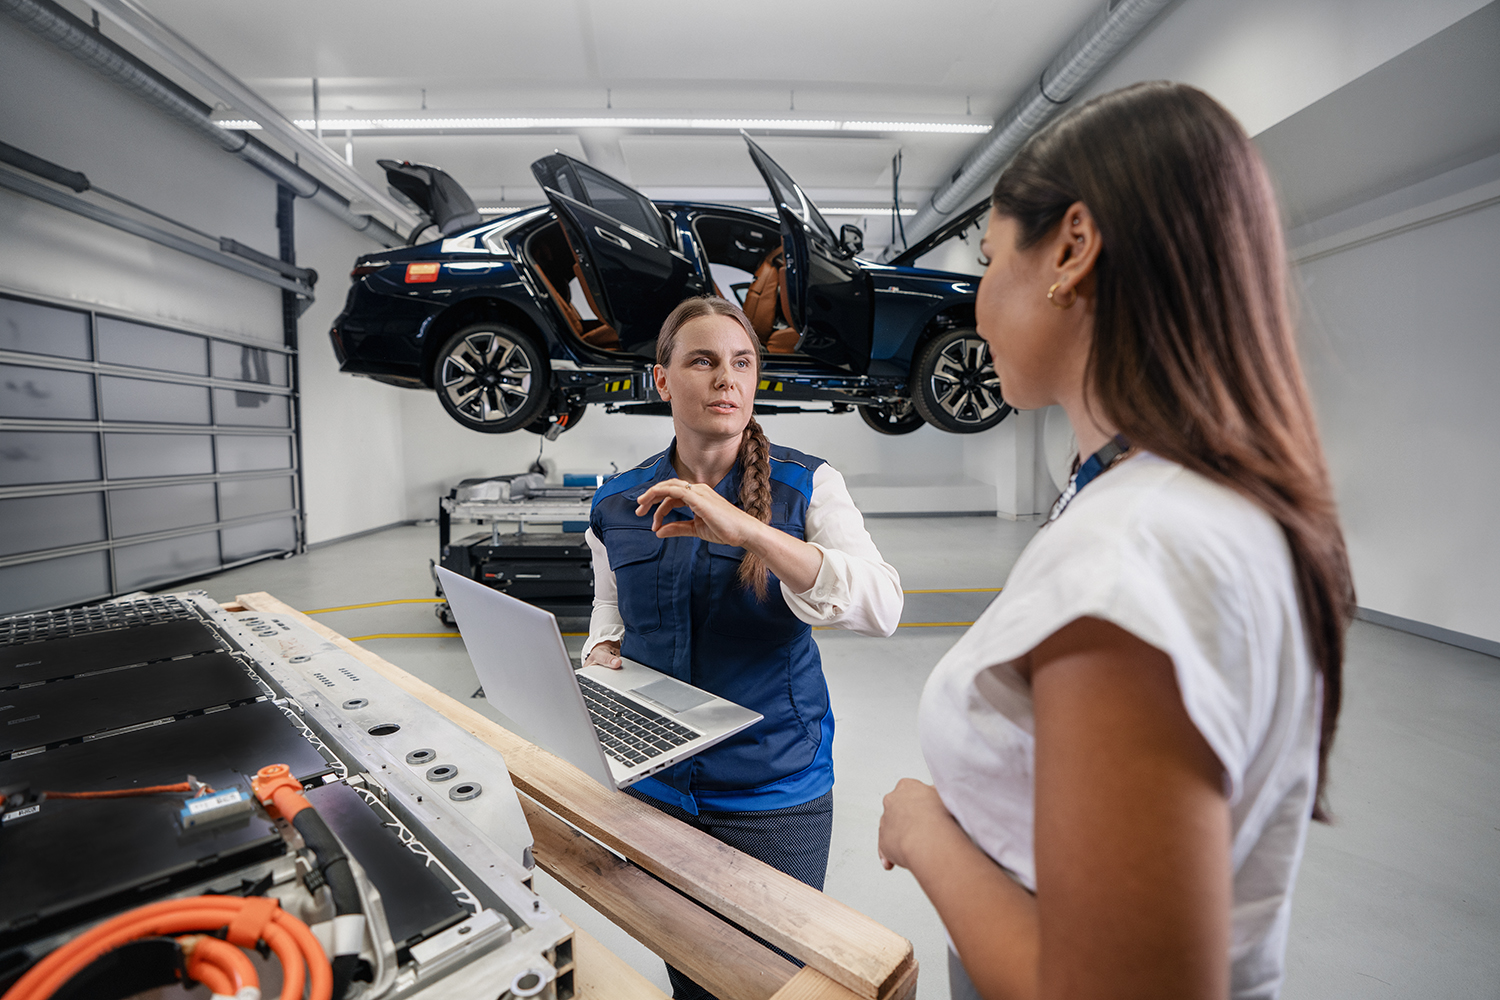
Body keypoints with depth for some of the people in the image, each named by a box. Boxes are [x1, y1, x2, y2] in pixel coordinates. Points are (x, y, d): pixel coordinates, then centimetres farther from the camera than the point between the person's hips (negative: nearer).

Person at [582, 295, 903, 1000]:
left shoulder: (805, 485, -11)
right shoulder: (618, 505, 0)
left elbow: (882, 608, -25)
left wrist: (746, 530, -33)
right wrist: (599, 675, -10)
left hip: (774, 792, -3)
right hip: (654, 784, 3)